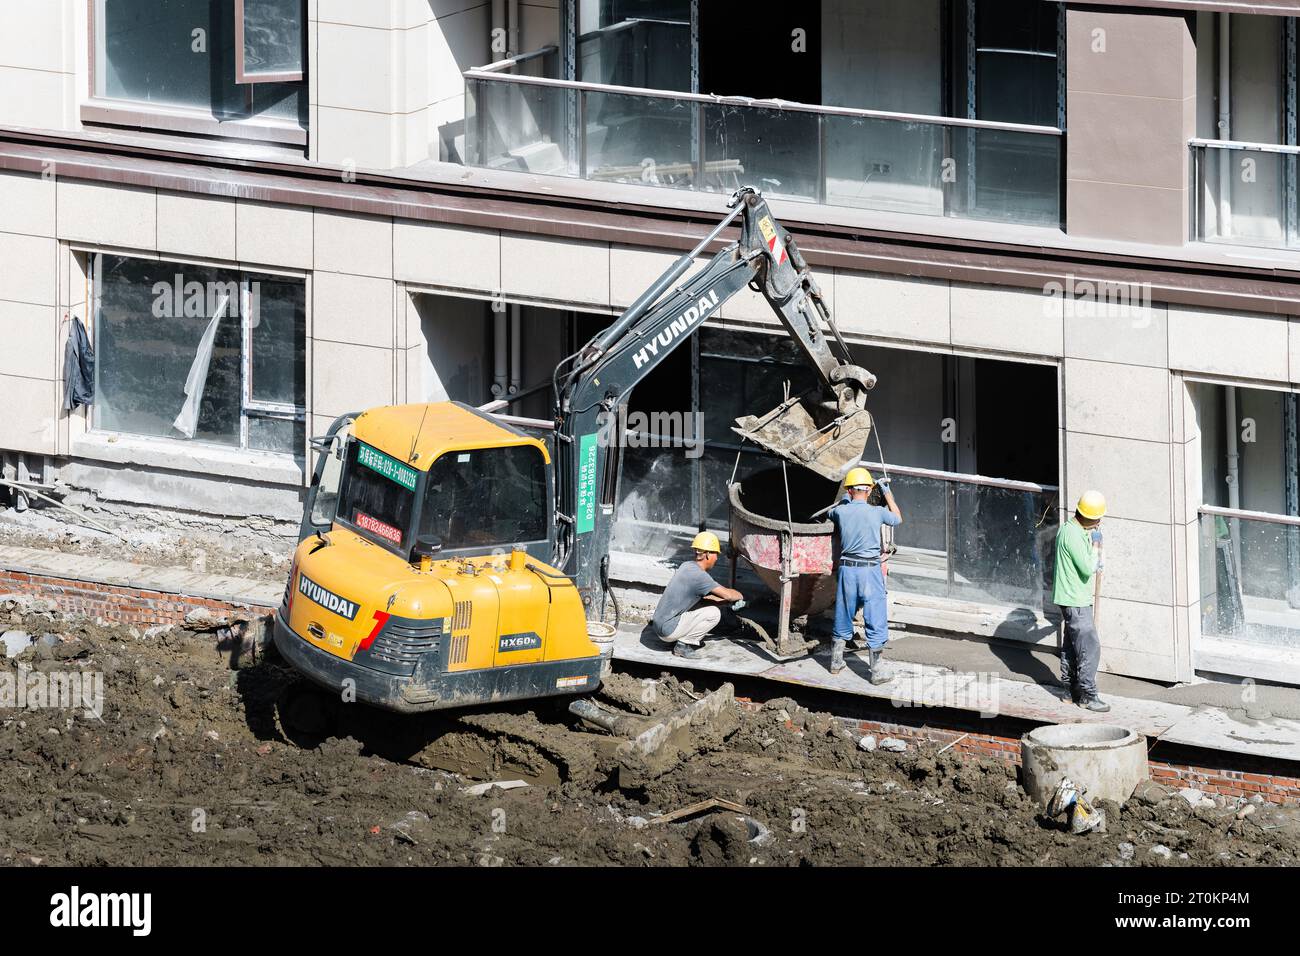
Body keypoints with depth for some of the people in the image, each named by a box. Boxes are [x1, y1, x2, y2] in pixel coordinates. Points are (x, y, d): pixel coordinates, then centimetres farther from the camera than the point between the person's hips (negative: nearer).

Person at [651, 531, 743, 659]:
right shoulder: (699, 575, -19)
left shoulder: (686, 566, 9)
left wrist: (727, 600, 18)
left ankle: (685, 640, 12)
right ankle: (683, 644, -6)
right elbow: (727, 594, -17)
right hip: (668, 630, -9)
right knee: (714, 613, -10)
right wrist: (739, 596, 5)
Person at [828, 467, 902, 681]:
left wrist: (846, 497, 36)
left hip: (847, 569, 3)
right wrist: (888, 493, 23)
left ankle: (836, 662, 29)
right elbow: (898, 519, 14)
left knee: (843, 619, 18)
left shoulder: (841, 512, -2)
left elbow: (832, 512, 24)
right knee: (876, 623, 1)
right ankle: (876, 672, 0)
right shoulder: (877, 512, -8)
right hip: (870, 570, -3)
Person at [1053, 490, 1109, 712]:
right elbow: (1087, 569, -23)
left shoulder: (1069, 529, 9)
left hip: (1074, 599, 11)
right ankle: (1087, 696, -6)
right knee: (1090, 647, -8)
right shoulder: (1073, 536, -23)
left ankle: (1072, 690, 26)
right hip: (1076, 601, -11)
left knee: (1072, 646, 18)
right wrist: (1096, 545, -11)